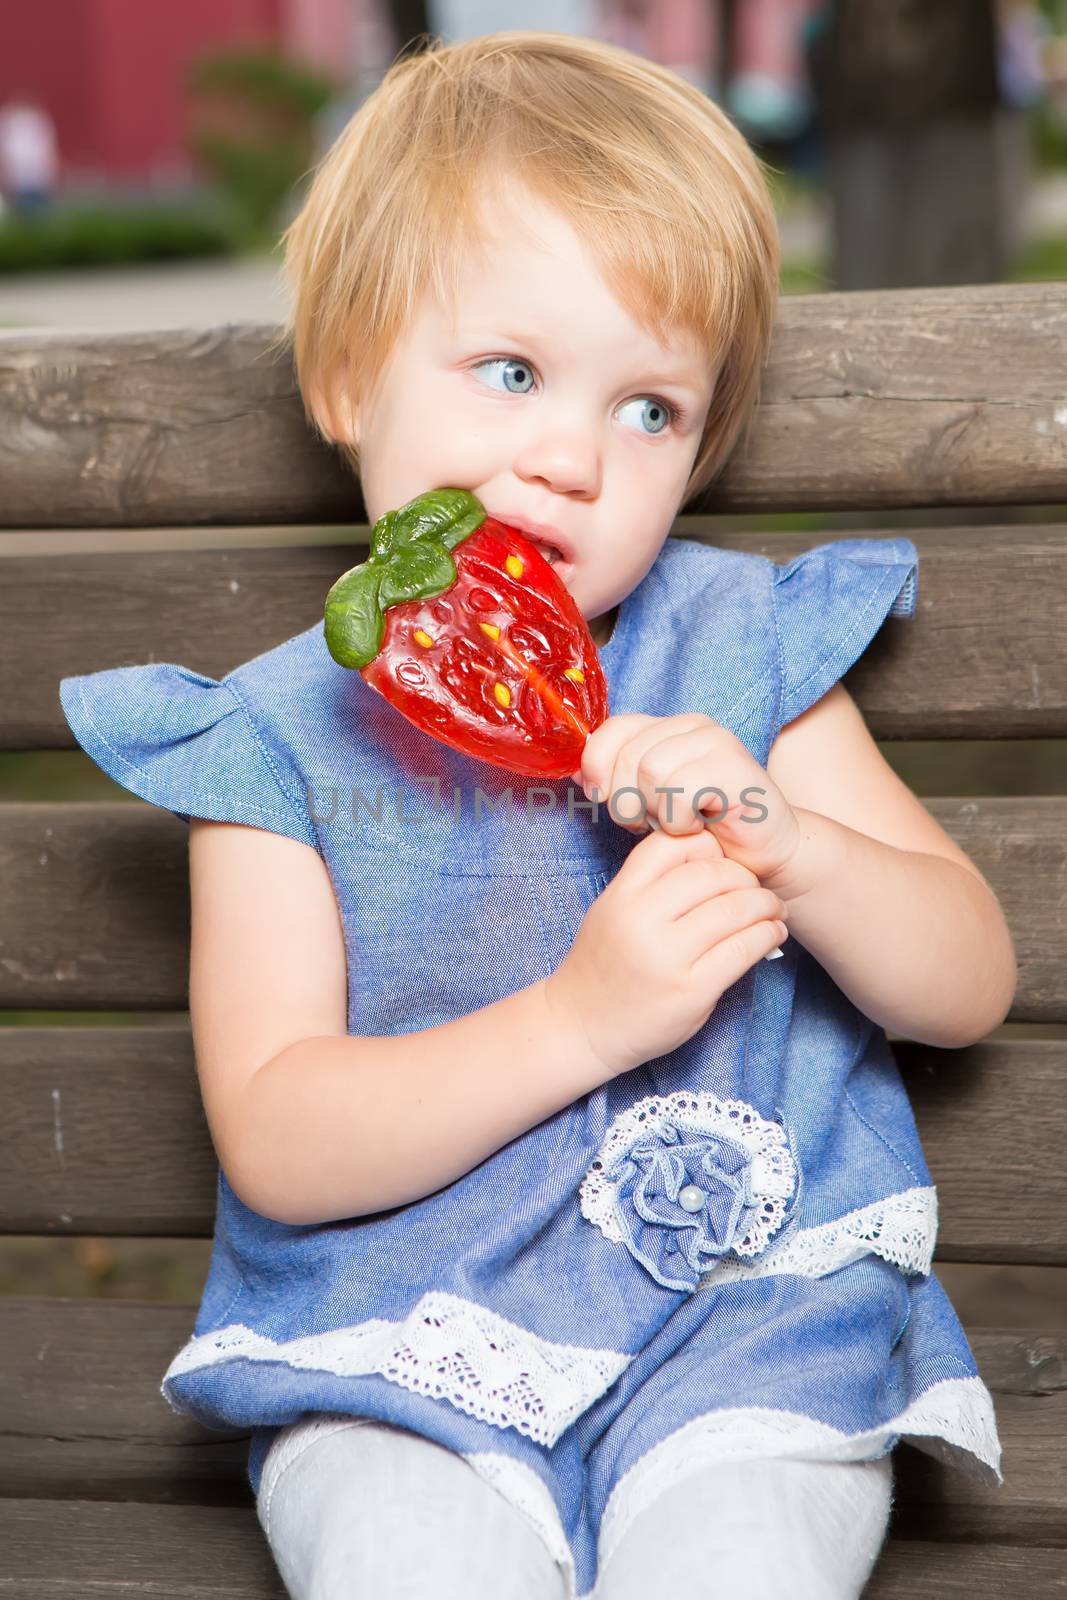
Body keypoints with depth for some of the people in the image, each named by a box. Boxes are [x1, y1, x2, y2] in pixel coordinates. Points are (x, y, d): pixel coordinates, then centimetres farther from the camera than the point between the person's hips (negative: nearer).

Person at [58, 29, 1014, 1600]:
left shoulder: (747, 651, 5)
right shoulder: (281, 736, 0)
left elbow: (970, 984, 5)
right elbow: (273, 1146, -8)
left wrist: (788, 847, -15)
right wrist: (583, 1015, -20)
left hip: (748, 1310, 1)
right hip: (401, 1346, 0)